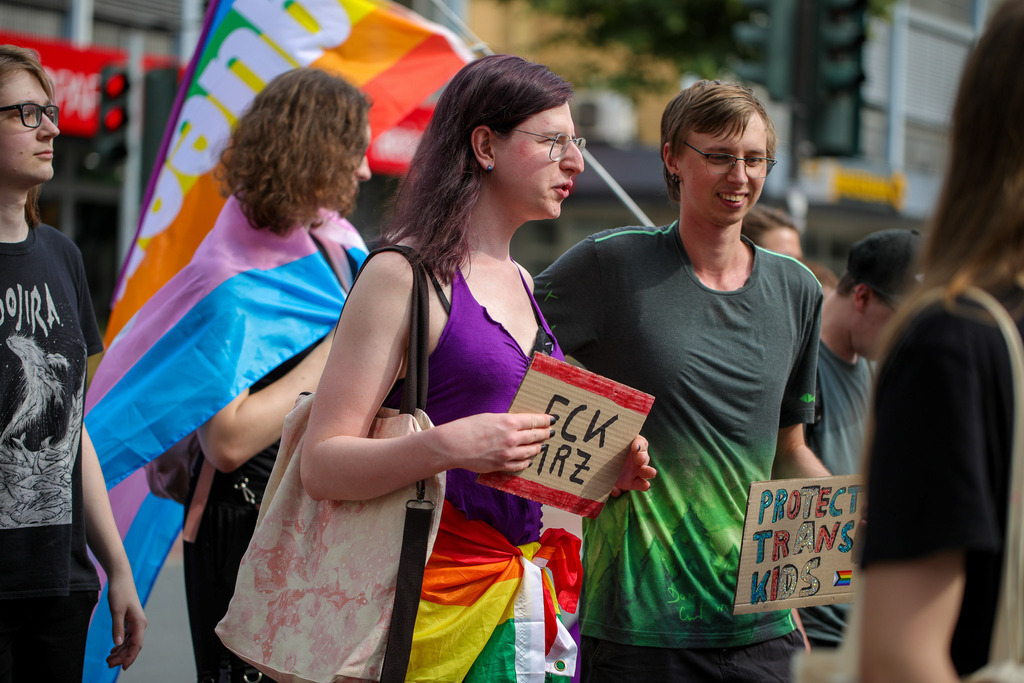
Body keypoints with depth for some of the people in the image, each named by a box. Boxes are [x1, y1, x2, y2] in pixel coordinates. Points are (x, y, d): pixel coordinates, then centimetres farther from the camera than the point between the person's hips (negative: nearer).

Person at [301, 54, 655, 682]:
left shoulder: (522, 284, 16)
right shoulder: (404, 275, -8)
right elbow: (322, 466, -13)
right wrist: (447, 445, -27)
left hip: (531, 600, 7)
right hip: (444, 600, -7)